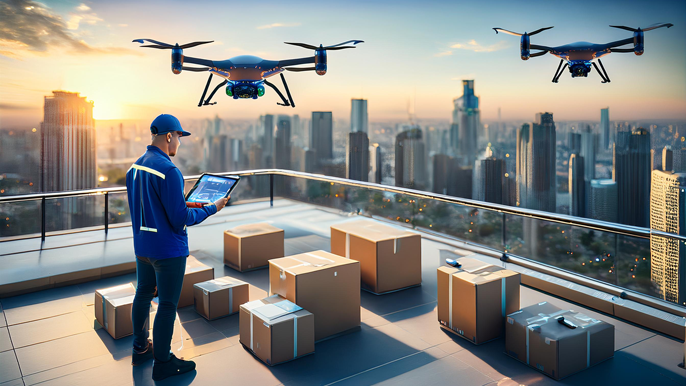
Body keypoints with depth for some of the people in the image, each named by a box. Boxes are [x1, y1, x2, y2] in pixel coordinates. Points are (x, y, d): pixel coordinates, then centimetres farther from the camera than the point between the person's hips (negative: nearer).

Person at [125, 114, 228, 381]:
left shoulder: (134, 168, 5)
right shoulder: (168, 171, -23)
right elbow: (180, 220, -22)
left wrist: (184, 204, 17)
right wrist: (212, 208, -10)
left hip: (142, 246, 9)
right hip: (168, 249, -9)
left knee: (143, 294, 21)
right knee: (167, 305, 3)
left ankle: (140, 349, 37)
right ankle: (162, 363, 16)